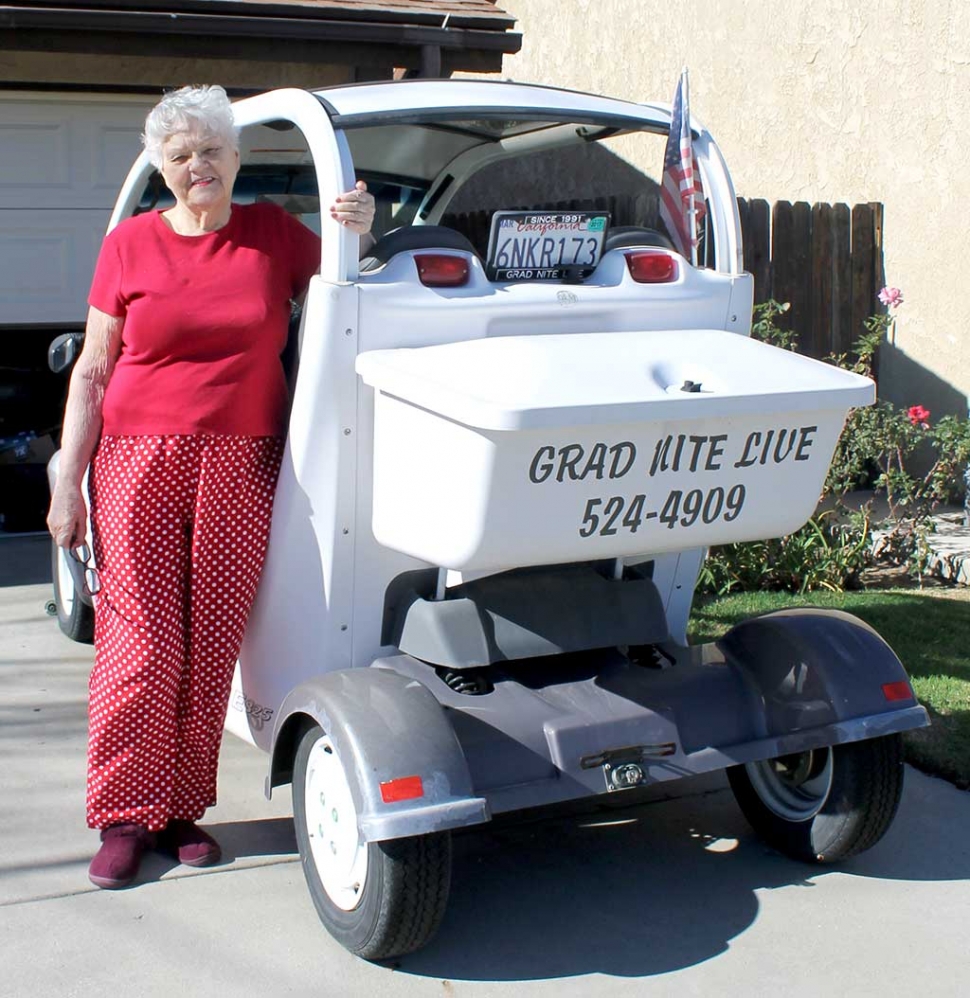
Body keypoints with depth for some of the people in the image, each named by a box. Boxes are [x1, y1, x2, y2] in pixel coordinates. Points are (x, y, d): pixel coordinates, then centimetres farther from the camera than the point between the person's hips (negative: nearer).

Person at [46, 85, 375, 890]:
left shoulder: (274, 232, 9)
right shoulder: (130, 244, 6)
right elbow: (92, 372, 7)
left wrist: (359, 232, -5)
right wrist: (67, 484, 2)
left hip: (240, 468, 1)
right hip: (139, 464, -1)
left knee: (213, 647, 2)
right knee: (142, 645, -5)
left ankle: (184, 809, 16)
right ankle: (125, 816, 10)